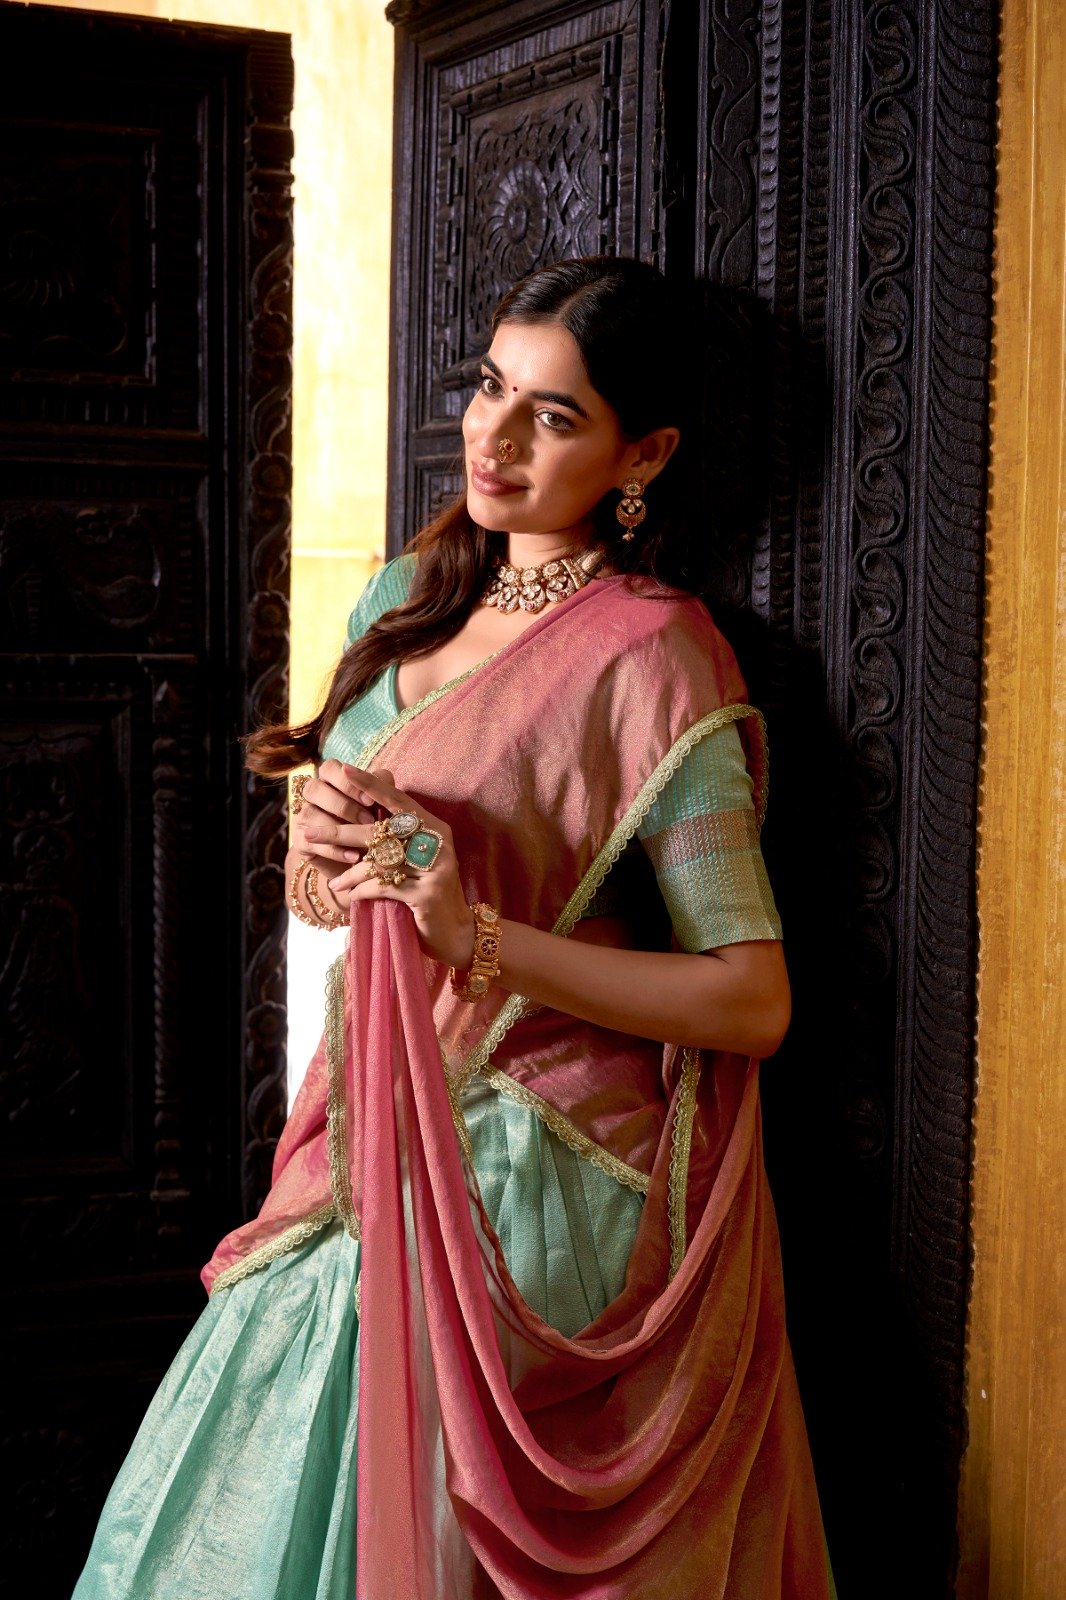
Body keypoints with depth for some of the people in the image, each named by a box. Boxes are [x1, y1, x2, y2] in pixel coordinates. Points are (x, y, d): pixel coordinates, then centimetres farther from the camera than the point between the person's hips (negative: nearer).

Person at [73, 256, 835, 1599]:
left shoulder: (650, 661, -14)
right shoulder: (408, 602, 8)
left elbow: (752, 999, -18)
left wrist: (481, 936, -24)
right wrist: (317, 848, -7)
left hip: (532, 1186, -7)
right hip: (374, 1146, 7)